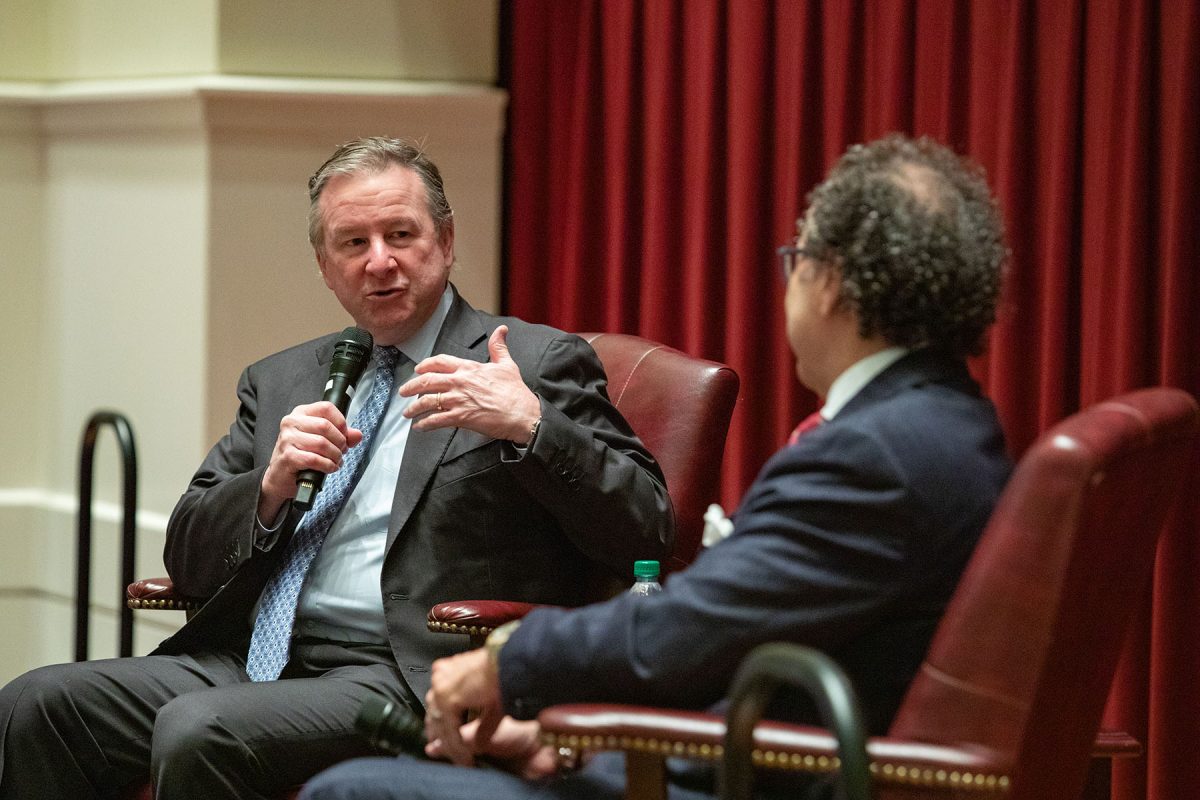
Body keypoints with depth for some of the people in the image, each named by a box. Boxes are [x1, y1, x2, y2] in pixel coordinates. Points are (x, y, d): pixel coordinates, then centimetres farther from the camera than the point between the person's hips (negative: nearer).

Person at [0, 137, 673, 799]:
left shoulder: (540, 364, 5)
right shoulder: (281, 381, 22)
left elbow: (646, 528, -4)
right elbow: (189, 561, 18)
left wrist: (530, 426, -18)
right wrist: (272, 486, -3)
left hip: (406, 679, -6)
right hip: (250, 661, 6)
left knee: (198, 731, -31)